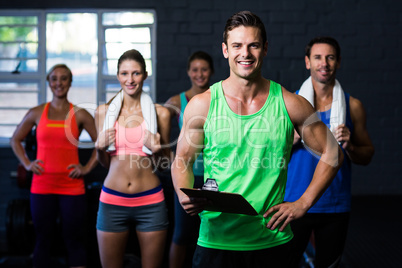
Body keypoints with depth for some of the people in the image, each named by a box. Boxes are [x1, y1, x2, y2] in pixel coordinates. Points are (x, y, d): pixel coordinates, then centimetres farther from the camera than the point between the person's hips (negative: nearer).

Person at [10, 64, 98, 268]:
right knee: (42, 239, 9)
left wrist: (87, 168, -1)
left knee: (75, 241, 2)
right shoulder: (36, 113, 6)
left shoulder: (80, 115, 1)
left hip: (72, 188, -1)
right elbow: (15, 140, 16)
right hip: (42, 187, 1)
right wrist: (27, 164, 5)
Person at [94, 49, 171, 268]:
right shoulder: (104, 111, 5)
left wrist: (158, 149, -9)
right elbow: (104, 163, 13)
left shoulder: (159, 113, 1)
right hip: (112, 201, 1)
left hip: (150, 202, -1)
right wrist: (100, 148, -7)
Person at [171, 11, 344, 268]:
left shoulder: (290, 105, -2)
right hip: (215, 240, 0)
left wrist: (302, 204, 0)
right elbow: (182, 160, 7)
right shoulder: (201, 104, -2)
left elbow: (332, 154, 7)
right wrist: (185, 196, -13)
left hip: (272, 240, 1)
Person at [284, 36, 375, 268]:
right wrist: (292, 139, -15)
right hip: (296, 202, -1)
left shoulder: (353, 106, 3)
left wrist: (349, 146, -12)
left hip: (336, 206, 1)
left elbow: (367, 156, 8)